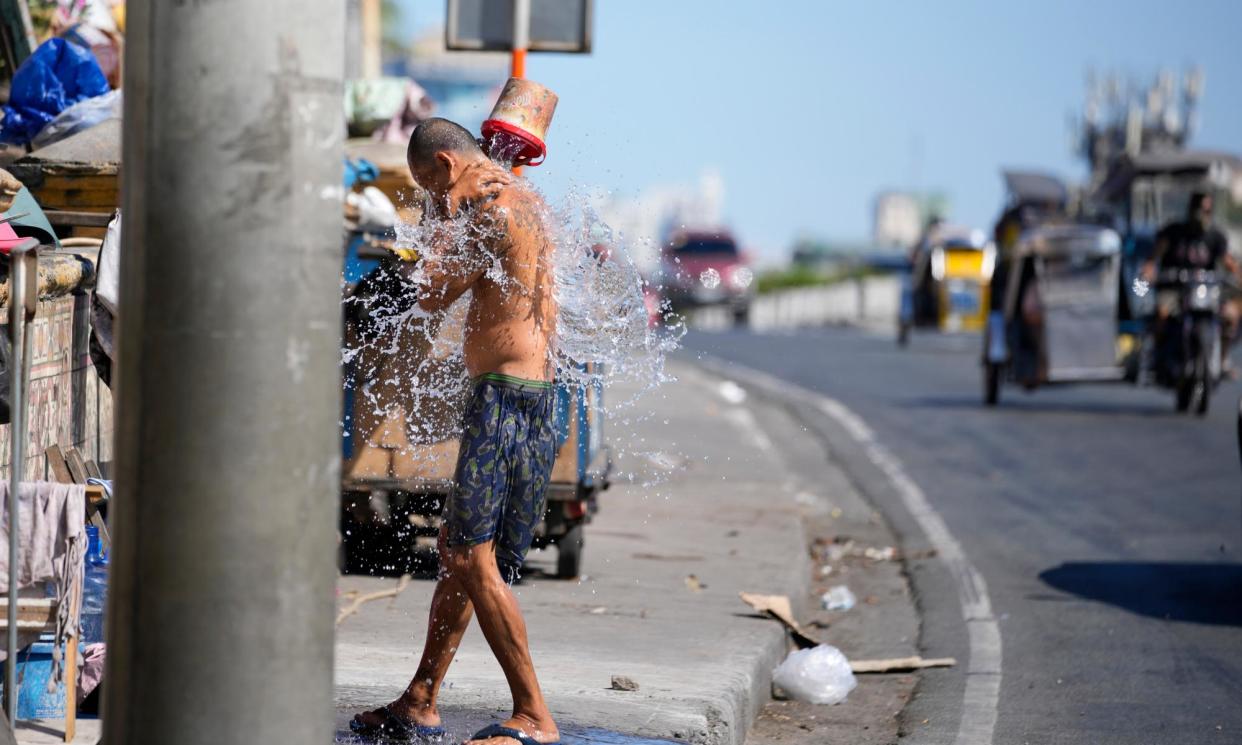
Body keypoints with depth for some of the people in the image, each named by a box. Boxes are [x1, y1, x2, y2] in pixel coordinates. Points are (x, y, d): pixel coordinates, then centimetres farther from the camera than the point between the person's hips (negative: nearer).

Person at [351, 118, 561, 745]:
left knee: (473, 558, -13)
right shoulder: (522, 200, 18)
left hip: (506, 397, -11)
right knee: (458, 553, 15)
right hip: (520, 394, 11)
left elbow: (432, 294, -8)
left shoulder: (496, 210, -13)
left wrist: (446, 216, 1)